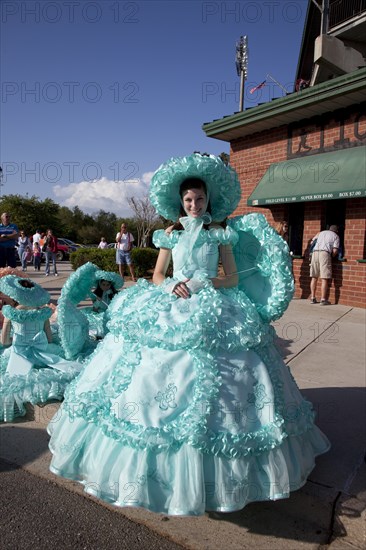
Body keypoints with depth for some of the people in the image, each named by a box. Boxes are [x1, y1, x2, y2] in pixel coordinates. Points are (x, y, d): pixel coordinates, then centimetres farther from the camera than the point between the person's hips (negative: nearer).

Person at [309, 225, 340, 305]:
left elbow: (311, 242, 28)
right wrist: (332, 256, 20)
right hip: (325, 253, -4)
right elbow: (335, 251, 3)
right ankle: (323, 299, -6)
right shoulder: (335, 236, 15)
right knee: (324, 278, -4)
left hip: (315, 252, 4)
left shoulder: (321, 233, 27)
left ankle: (313, 298, 10)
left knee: (314, 277, 7)